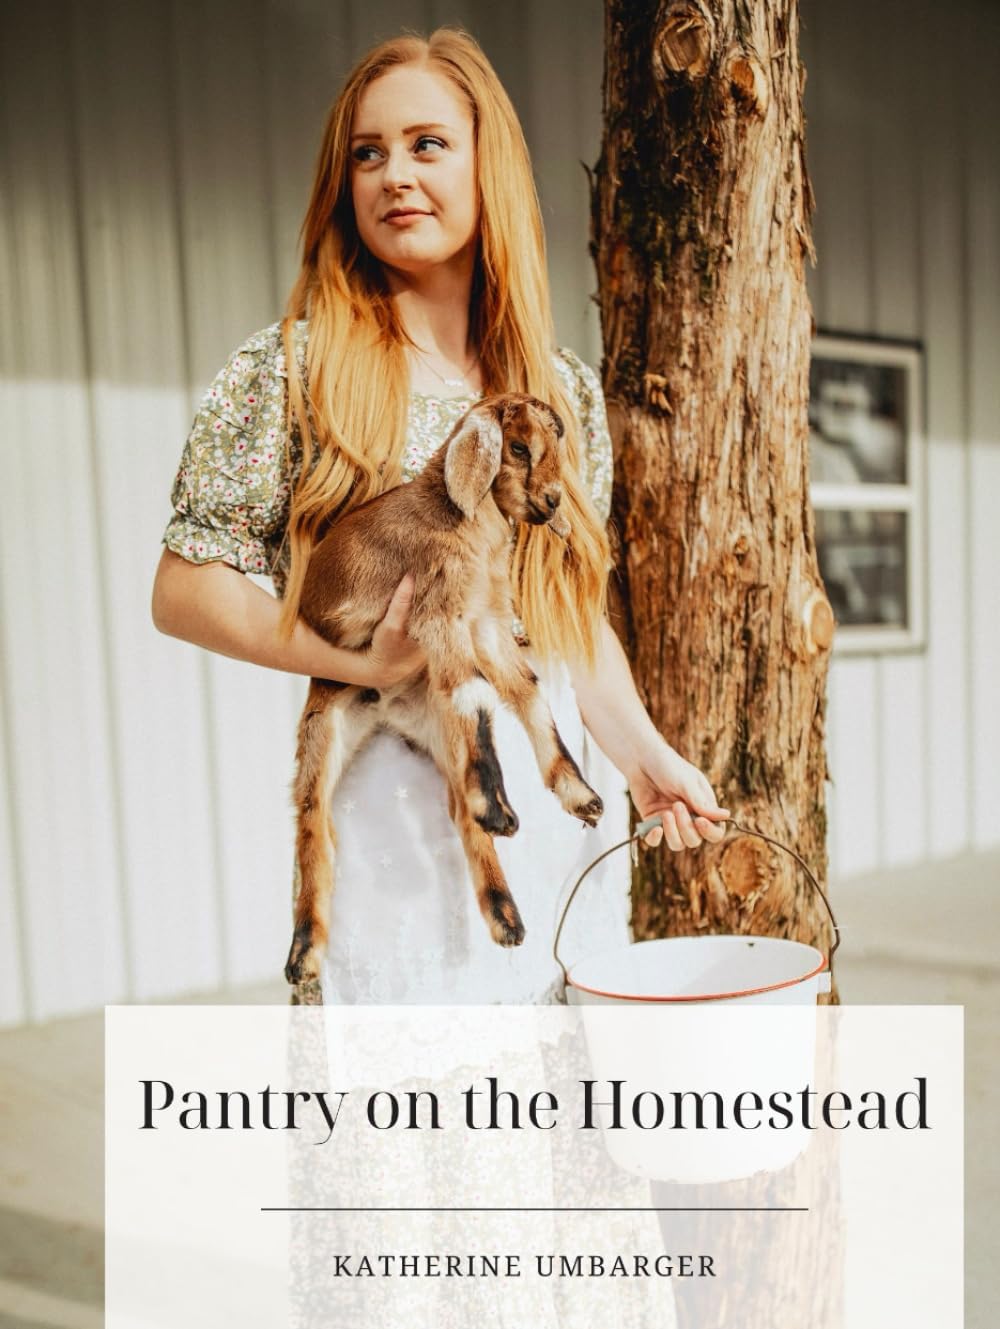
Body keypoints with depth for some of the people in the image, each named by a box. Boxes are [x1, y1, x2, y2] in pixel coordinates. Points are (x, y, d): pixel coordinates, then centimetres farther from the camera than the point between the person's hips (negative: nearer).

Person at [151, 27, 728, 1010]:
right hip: (389, 801, -4)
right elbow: (184, 591, -5)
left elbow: (577, 612, 14)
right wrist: (364, 659, -16)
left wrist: (645, 753, 0)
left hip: (562, 796, 4)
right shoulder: (290, 370, -3)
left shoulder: (567, 392, 9)